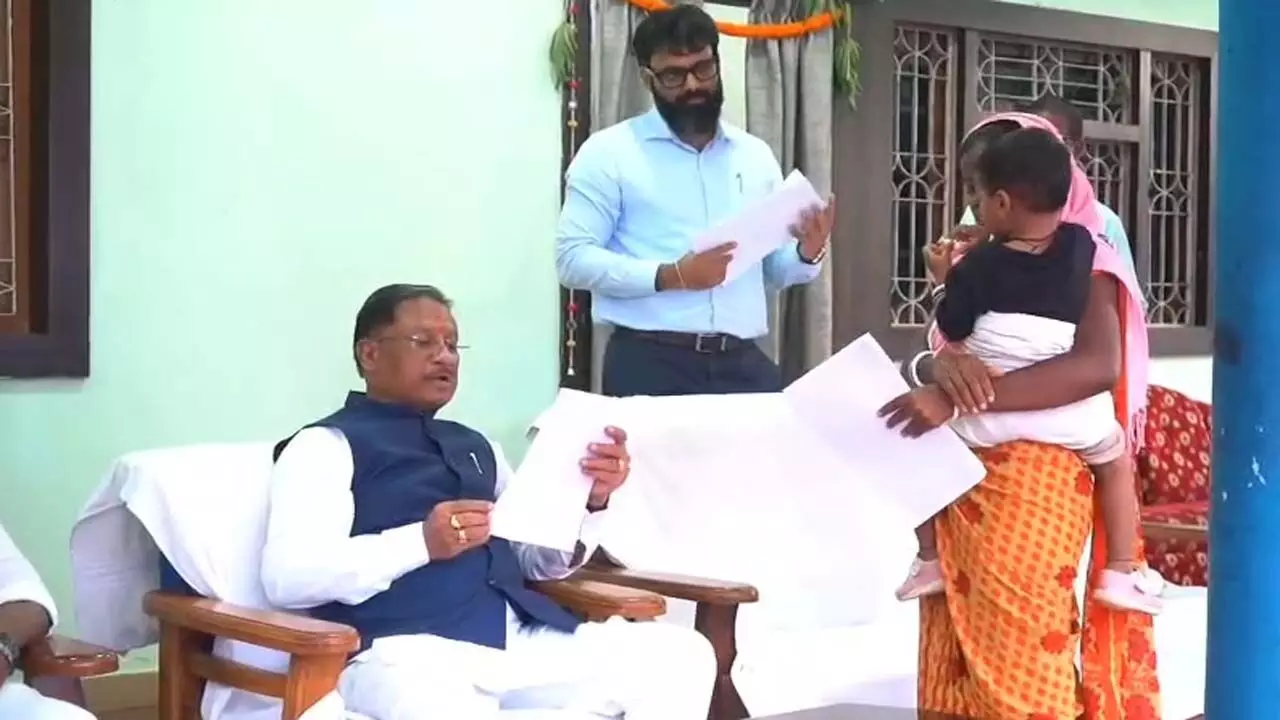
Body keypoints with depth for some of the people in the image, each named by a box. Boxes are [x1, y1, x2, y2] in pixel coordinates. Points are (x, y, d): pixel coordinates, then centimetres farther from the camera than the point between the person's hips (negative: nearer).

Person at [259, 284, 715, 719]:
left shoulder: (475, 447, 28)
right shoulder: (326, 445, 7)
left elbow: (543, 562, 25)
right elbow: (285, 578, -7)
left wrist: (591, 500, 5)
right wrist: (421, 542, -15)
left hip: (521, 640, 8)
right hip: (408, 649, -7)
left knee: (682, 654, -7)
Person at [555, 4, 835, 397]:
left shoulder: (756, 155, 17)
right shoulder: (609, 152, 3)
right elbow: (573, 258, -6)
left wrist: (807, 253, -1)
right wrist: (670, 276, -17)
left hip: (742, 363, 4)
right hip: (649, 363, -4)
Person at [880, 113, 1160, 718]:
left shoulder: (1085, 264, -4)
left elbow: (1096, 367, -23)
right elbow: (921, 363, 8)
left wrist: (962, 398, -29)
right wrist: (938, 364, -18)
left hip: (1033, 481, -6)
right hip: (958, 481, 7)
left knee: (1021, 669, -5)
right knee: (954, 671, 8)